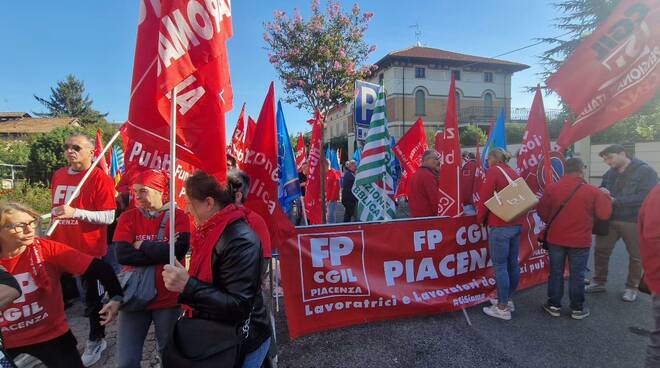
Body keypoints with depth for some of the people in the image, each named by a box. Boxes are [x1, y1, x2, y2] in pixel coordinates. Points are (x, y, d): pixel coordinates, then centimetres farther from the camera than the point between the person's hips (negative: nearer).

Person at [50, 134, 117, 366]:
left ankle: (96, 340, 26)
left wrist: (76, 212, -29)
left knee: (91, 296, 7)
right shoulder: (57, 175, 9)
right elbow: (55, 208, 23)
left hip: (89, 249, -6)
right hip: (59, 247, 7)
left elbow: (109, 217, -18)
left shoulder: (100, 178, -13)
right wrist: (50, 236, 25)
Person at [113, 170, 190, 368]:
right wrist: (162, 252, -16)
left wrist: (143, 246, -10)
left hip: (168, 298, -2)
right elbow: (122, 255, -11)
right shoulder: (128, 217, 2)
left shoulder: (179, 216, -6)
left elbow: (178, 250, -21)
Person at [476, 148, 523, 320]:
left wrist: (480, 219, 1)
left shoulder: (493, 171, -8)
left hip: (500, 226, -8)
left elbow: (484, 198, -12)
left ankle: (503, 308, 4)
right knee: (513, 263, 14)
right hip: (517, 224, 8)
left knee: (500, 266, -2)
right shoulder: (514, 173, 14)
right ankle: (508, 300, 27)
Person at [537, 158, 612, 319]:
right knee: (577, 275, 10)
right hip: (580, 240, -1)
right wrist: (605, 197, 15)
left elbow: (542, 212, -3)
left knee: (556, 272, 12)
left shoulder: (551, 188, -8)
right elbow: (604, 214, -2)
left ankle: (554, 305, 20)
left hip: (556, 239, 1)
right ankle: (577, 309, 21)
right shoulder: (592, 191, -10)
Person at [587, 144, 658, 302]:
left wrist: (615, 200, -27)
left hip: (635, 221, -4)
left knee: (636, 256, 10)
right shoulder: (610, 173, 5)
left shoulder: (646, 171, -11)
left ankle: (632, 287, 27)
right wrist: (601, 192, -13)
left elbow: (645, 196, -22)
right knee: (601, 250, 9)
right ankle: (598, 282, 24)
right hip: (609, 219, 5)